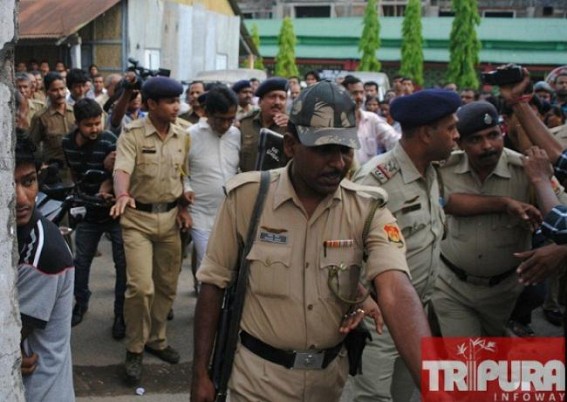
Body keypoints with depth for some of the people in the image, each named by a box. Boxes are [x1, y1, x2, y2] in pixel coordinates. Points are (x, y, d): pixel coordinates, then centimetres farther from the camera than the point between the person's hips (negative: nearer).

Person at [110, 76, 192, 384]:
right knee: (141, 286, -13)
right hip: (138, 217, -5)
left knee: (167, 285, 13)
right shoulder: (132, 134, -10)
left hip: (170, 217, 5)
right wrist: (122, 195, -44)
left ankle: (156, 339, 33)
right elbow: (122, 169, -24)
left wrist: (183, 207, 2)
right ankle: (134, 350, 7)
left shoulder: (182, 136, 5)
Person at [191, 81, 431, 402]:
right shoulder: (246, 196, -13)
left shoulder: (368, 209, -12)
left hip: (330, 373, 3)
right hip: (258, 374, -2)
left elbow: (395, 292, -26)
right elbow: (215, 283, -5)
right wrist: (201, 373, -3)